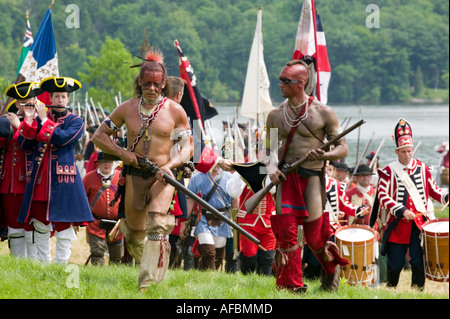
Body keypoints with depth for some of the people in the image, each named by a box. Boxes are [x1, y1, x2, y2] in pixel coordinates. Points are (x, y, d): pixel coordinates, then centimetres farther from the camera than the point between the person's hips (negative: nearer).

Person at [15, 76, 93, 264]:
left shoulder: (75, 121, 3)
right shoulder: (38, 118, 11)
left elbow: (61, 138, -16)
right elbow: (25, 144, 2)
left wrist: (45, 121, -11)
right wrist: (29, 119, -7)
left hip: (62, 179, -3)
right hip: (39, 178, 3)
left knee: (64, 224, -6)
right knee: (40, 224, 6)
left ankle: (60, 265, 0)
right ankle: (43, 264, 15)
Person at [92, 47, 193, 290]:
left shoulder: (175, 111, -1)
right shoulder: (127, 109, 4)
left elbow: (187, 147, 1)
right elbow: (99, 136, 10)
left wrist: (170, 165, -17)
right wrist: (122, 152, -6)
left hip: (162, 176, -2)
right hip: (134, 174, 2)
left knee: (157, 224, -23)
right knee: (135, 234, 9)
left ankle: (148, 283, -25)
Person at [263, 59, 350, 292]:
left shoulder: (323, 113, -3)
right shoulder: (276, 115, 8)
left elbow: (343, 148, 0)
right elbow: (270, 149, 17)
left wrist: (324, 155, -20)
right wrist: (271, 168, -3)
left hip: (312, 178, -3)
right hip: (286, 178, 3)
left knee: (313, 234, 1)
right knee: (286, 230, -7)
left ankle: (331, 268, 31)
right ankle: (292, 284, 2)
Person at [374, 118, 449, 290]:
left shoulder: (422, 168, 10)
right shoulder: (388, 171, 1)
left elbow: (433, 190, 16)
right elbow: (383, 196, -8)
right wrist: (402, 211, -19)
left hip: (419, 223, 2)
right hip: (397, 224, -1)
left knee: (418, 261, -7)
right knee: (396, 262, 4)